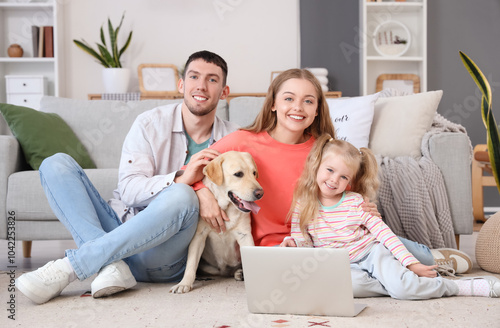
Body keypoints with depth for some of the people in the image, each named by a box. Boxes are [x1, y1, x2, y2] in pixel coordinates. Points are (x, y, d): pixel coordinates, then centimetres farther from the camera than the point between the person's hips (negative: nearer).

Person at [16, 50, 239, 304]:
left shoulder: (233, 139, 5)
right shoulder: (150, 123, 2)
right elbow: (129, 189, -9)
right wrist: (179, 178, -26)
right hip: (121, 228, 2)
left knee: (182, 197, -35)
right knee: (56, 164, -13)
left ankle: (67, 269, -30)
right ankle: (111, 265, -30)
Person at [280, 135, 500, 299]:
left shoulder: (355, 202, -5)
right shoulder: (302, 206, 0)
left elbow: (384, 233, -6)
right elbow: (303, 239, 3)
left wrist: (411, 263, -12)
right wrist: (292, 242, -23)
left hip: (372, 252, -2)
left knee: (401, 288, -28)